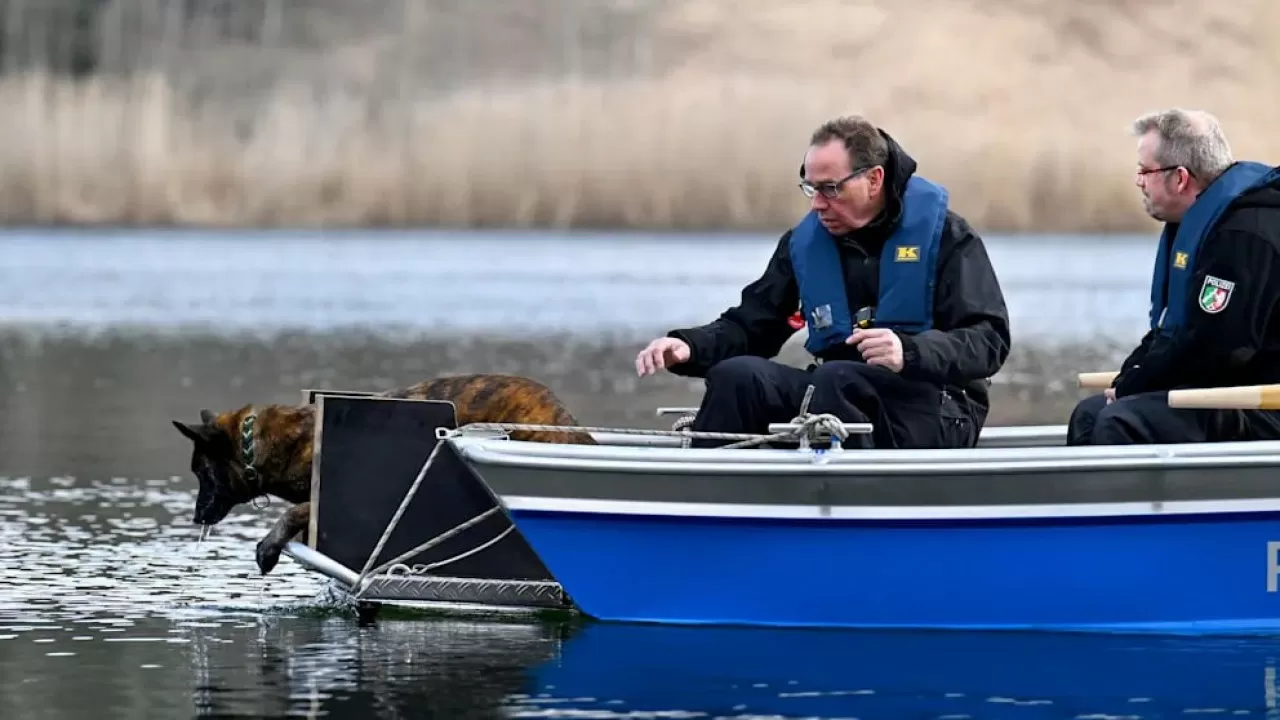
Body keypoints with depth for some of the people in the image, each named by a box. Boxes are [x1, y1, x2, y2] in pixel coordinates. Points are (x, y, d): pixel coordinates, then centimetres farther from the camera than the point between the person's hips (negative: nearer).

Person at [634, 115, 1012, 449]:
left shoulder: (943, 234, -1)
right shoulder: (804, 242, 15)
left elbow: (989, 341, -9)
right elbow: (749, 324, 17)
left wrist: (909, 354, -28)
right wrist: (688, 346, -5)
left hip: (933, 407, -5)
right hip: (839, 396, 5)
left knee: (836, 379, -35)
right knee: (736, 376, -19)